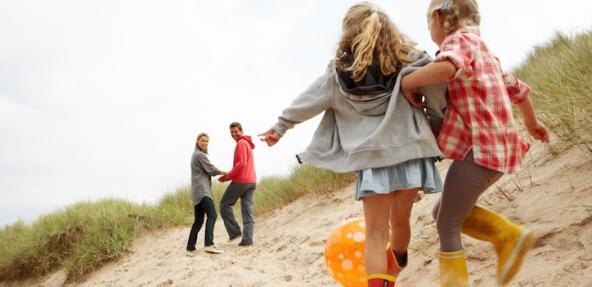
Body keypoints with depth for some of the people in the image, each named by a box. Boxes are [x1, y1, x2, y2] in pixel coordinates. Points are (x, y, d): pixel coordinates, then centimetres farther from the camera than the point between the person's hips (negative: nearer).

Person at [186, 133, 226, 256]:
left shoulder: (195, 154, 25)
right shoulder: (200, 155, -5)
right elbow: (211, 169, -6)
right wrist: (226, 173, 7)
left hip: (198, 192, 10)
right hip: (202, 190, -10)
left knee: (198, 220, 9)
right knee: (212, 215, -21)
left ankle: (190, 248, 9)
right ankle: (209, 244, -33)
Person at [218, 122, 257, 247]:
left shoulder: (241, 143, -7)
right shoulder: (247, 144, 23)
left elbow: (241, 164, -19)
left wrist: (228, 176, -10)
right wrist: (229, 175, 15)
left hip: (241, 181, -9)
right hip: (251, 181, 9)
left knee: (224, 204, 5)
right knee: (248, 211, 3)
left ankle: (235, 232, 0)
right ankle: (247, 239, -3)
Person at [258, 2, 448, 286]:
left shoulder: (339, 72, 5)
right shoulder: (407, 58, 5)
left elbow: (307, 103, 12)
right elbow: (437, 89, -4)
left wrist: (280, 126, 24)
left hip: (373, 156, -2)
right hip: (409, 150, 2)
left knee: (375, 232, 4)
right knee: (400, 221, 20)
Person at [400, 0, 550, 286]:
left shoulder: (460, 39, -8)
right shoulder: (482, 49, 22)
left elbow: (447, 67, -34)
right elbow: (518, 89, 31)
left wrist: (407, 82, -19)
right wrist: (532, 124, 45)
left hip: (481, 149, -10)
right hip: (494, 148, 10)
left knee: (447, 225, -2)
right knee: (444, 212, 16)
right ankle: (509, 237, 10)